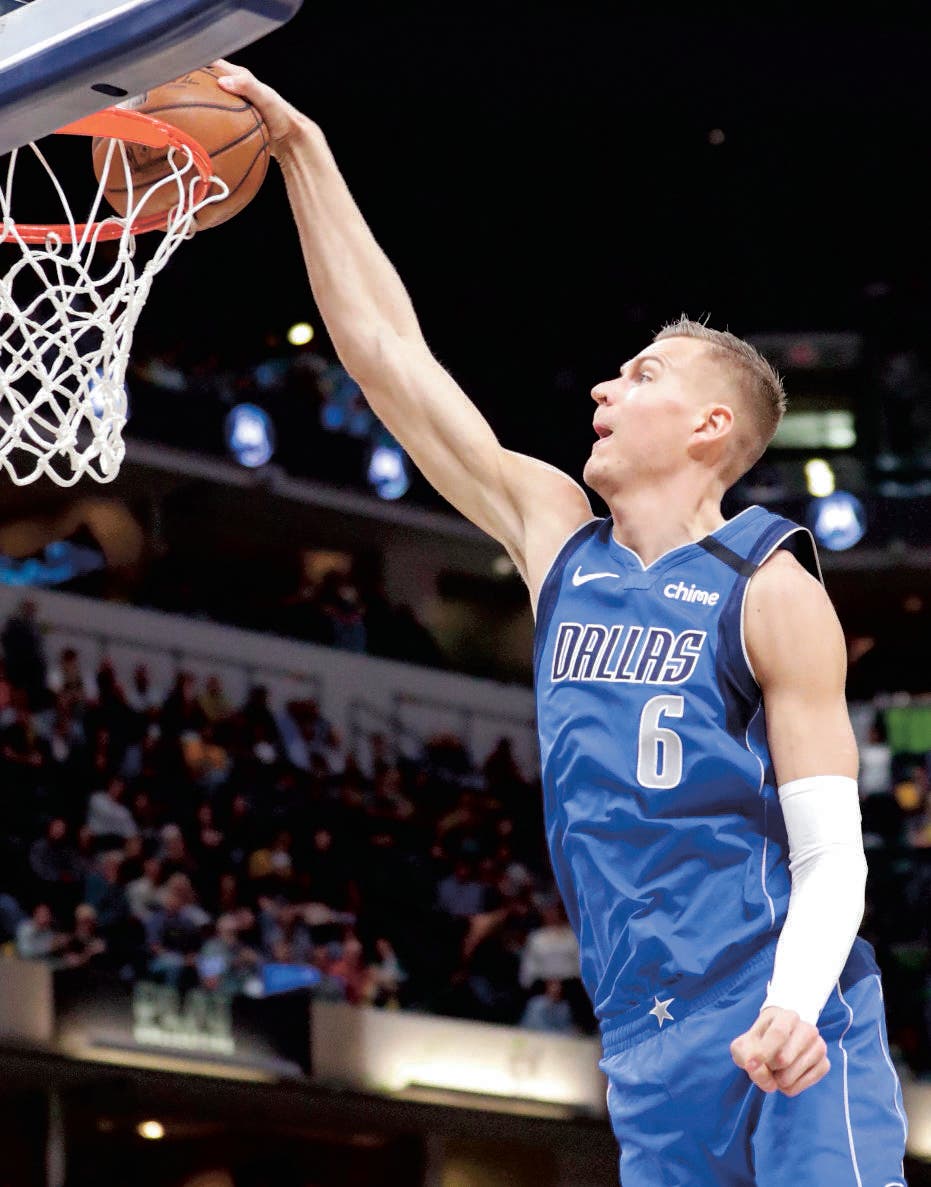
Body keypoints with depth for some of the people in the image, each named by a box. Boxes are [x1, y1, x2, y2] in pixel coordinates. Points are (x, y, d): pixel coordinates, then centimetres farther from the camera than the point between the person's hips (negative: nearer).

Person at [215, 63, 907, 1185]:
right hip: (650, 1045, 5)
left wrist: (795, 1004, -25)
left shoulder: (769, 590, -3)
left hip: (784, 1031, -5)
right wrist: (302, 154, 11)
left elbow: (832, 854, -6)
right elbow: (389, 355, 14)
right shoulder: (556, 537, 13)